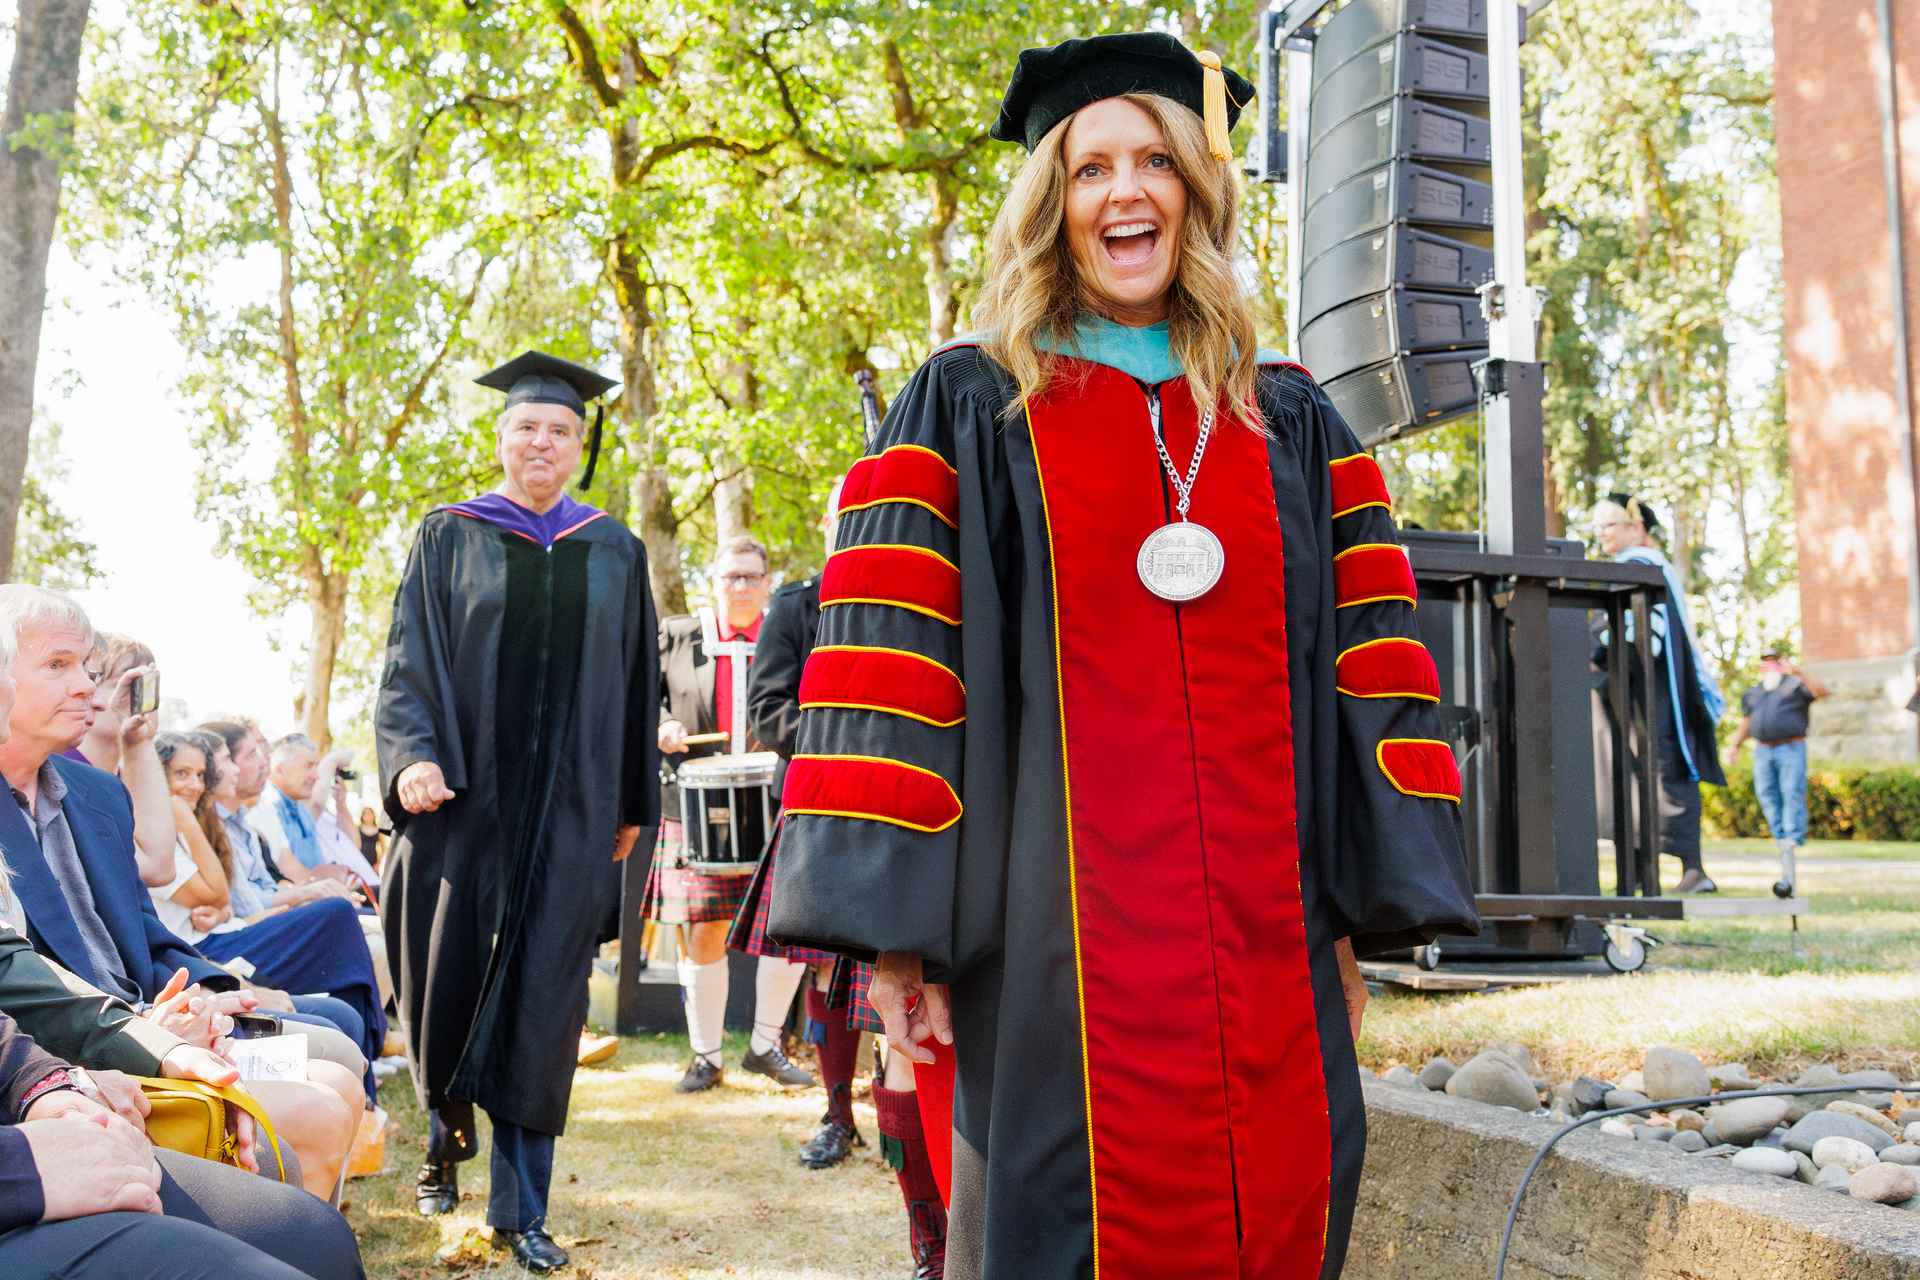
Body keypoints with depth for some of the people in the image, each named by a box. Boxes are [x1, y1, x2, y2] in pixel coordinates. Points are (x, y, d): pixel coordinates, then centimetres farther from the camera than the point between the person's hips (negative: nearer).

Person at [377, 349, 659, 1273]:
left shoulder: (615, 554, 10)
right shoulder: (450, 538, 6)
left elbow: (633, 684, 13)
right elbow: (411, 659, 0)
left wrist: (632, 803, 11)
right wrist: (411, 755, -17)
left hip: (567, 807, 1)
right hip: (464, 797, 0)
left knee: (542, 998, -1)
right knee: (451, 974, 4)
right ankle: (447, 1135, 33)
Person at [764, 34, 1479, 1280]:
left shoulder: (1292, 422, 14)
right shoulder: (969, 408, 5)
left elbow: (1364, 665, 10)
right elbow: (889, 661, -3)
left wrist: (1362, 908, 3)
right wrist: (894, 929, -10)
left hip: (1267, 951, 3)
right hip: (1057, 946, -3)